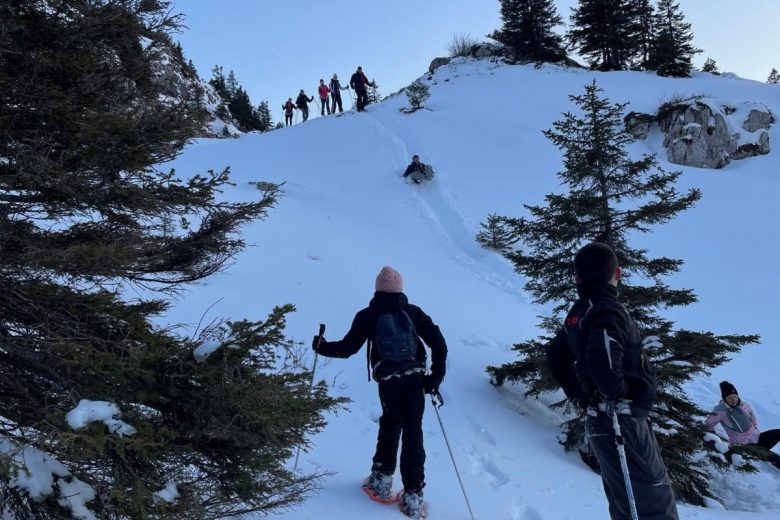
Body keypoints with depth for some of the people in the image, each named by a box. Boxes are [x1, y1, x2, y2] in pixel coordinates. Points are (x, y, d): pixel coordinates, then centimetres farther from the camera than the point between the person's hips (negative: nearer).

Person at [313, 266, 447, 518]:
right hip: (415, 379, 1)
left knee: (390, 424, 23)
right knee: (413, 431, 7)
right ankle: (413, 496, 6)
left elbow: (347, 347, 0)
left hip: (388, 382, 0)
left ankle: (381, 480, 25)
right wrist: (436, 376, 7)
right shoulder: (413, 312, 5)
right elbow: (439, 344, 1)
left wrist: (322, 347, 16)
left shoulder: (368, 315, 0)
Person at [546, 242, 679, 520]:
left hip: (597, 421, 9)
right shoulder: (608, 310, -16)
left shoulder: (576, 314, 11)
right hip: (623, 420, -9)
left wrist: (578, 396, 22)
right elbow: (602, 360, -33)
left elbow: (556, 354, 24)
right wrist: (618, 393, -15)